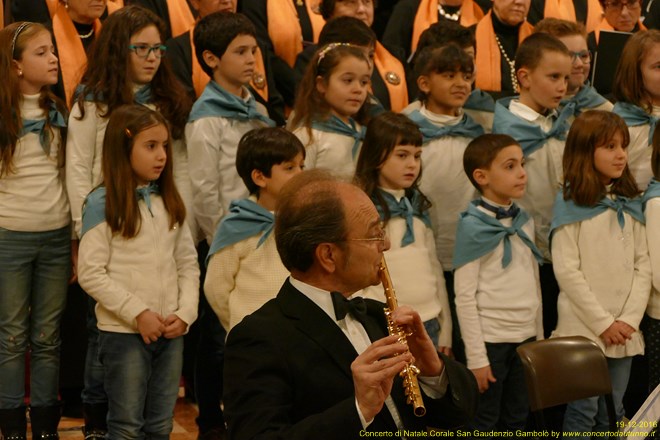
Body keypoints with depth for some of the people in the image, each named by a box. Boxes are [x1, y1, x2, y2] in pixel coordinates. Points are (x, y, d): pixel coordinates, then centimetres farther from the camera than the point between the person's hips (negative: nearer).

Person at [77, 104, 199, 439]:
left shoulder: (169, 201, 10)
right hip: (124, 333, -5)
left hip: (171, 333, 5)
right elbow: (90, 273, -13)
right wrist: (138, 313, -15)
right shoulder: (102, 203, -8)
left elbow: (188, 264, 12)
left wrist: (185, 313, -3)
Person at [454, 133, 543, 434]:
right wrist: (476, 358, -15)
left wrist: (540, 337, 12)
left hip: (526, 337, 6)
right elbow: (465, 296, -13)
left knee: (517, 420, 13)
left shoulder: (524, 221, 7)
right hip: (491, 339, -6)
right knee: (485, 425, 4)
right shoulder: (472, 226, -11)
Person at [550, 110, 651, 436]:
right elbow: (567, 271, -11)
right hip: (583, 329, -5)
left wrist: (630, 318, -6)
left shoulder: (629, 204, 11)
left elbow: (643, 264, 7)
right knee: (584, 411, -1)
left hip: (623, 330, 5)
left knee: (613, 412, 9)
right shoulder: (571, 205, -6)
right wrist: (603, 323, -13)